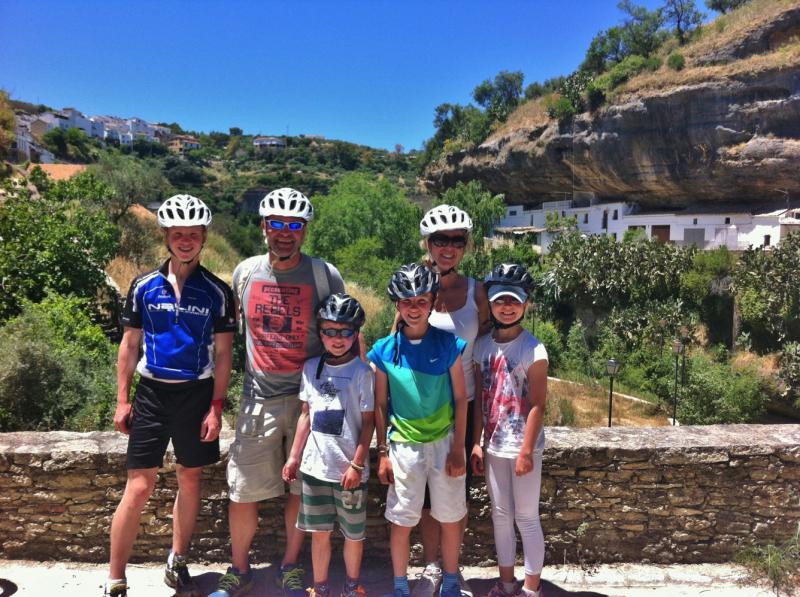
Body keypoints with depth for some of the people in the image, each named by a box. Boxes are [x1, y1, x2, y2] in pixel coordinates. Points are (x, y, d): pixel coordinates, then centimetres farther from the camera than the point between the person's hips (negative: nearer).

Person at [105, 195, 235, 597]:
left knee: (190, 480, 12)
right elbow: (130, 345, 5)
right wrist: (122, 399, 2)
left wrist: (216, 407, -6)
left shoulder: (217, 292, -3)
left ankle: (178, 562, 31)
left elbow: (222, 353, -2)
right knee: (139, 488, 0)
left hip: (197, 394, 1)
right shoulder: (144, 287, 0)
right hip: (152, 393, 0)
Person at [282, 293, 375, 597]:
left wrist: (357, 464, -12)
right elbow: (306, 415, 10)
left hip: (349, 469, -3)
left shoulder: (362, 372, -10)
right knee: (319, 532, 14)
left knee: (353, 533, 12)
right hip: (315, 466, 3)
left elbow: (368, 422, -8)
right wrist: (294, 456, 9)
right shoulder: (311, 368, 2)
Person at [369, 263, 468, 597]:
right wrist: (383, 453, 1)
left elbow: (460, 399, -3)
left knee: (450, 517, 12)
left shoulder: (448, 345, -7)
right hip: (404, 445, 0)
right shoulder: (384, 351, -5)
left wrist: (458, 450, -5)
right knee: (402, 521, 9)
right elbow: (380, 405, 2)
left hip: (444, 442, 0)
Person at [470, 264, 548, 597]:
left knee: (526, 518, 7)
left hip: (522, 447, -5)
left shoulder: (533, 350, -14)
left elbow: (538, 406, -14)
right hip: (494, 446, 5)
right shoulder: (483, 346, 2)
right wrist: (477, 443, 3)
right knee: (500, 516, 17)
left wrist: (526, 451, -16)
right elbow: (480, 400, 5)